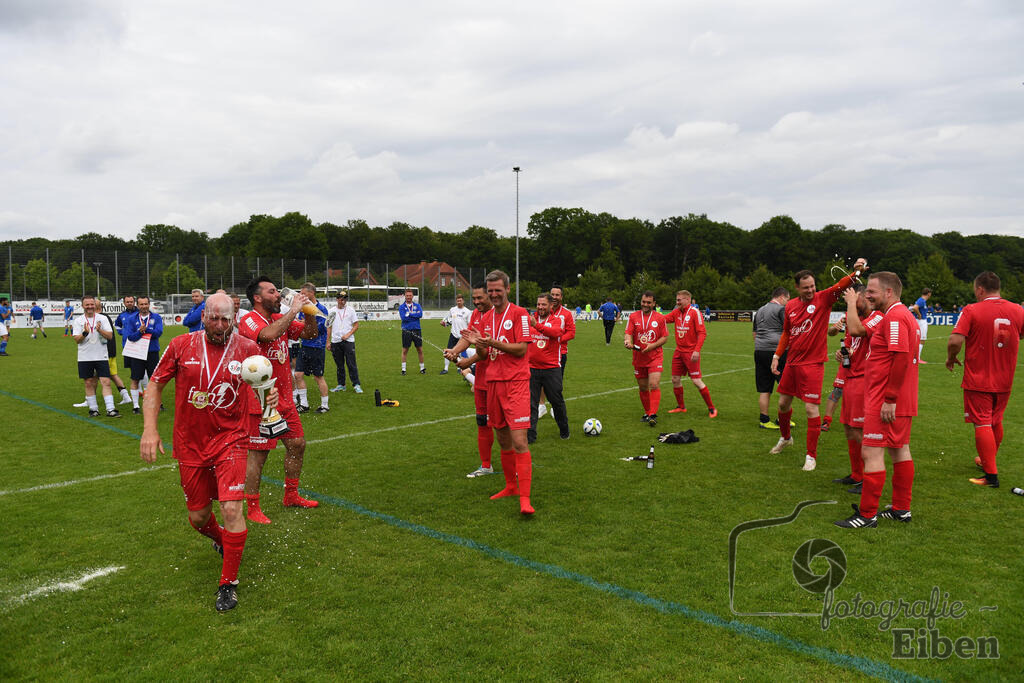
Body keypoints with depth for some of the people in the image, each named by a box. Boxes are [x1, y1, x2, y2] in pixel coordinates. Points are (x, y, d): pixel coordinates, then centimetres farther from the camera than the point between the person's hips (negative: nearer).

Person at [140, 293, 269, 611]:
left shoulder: (247, 349, -5)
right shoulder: (181, 346, -5)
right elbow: (155, 385, 4)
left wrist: (269, 397, -16)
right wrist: (150, 429, -6)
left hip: (230, 440, -2)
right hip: (190, 445, 2)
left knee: (231, 508, -15)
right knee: (198, 517, 12)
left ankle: (229, 582, 4)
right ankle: (221, 539, 49)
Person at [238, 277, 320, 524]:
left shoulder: (281, 319, 9)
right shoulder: (250, 321, -14)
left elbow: (310, 334, 12)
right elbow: (269, 335, -35)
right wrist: (293, 310, -25)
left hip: (284, 399, 8)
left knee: (297, 444, 15)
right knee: (259, 453, 0)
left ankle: (291, 496, 31)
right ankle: (252, 508, 14)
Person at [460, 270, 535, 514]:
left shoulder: (519, 313, -4)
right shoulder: (486, 317, 15)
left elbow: (521, 349, -11)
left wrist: (492, 342, -19)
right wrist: (478, 343, -4)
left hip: (515, 382, -6)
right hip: (493, 382, 7)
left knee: (519, 441, -12)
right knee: (503, 441, 13)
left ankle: (524, 498, -11)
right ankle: (511, 486, 28)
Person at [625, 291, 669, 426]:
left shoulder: (660, 318, 0)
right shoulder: (633, 316, 2)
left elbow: (665, 337, 1)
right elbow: (628, 333, -4)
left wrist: (652, 346, -14)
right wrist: (628, 341, -28)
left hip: (655, 357, -2)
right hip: (638, 358, 2)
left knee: (654, 385, -16)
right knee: (643, 388, 10)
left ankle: (653, 415, -14)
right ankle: (647, 412, 26)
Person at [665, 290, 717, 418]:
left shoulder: (694, 312, -12)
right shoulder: (677, 312, 9)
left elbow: (702, 333, -16)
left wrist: (697, 350, -23)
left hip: (691, 352, -7)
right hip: (679, 351, 7)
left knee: (696, 381, -7)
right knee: (675, 380, 9)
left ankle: (711, 408, 6)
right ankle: (681, 407, 26)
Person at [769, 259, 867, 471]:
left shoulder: (823, 299, -8)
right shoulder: (790, 306, 5)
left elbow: (841, 285, -26)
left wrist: (856, 272, -45)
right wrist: (777, 355, 12)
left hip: (812, 364, -5)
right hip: (792, 363, 5)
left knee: (811, 408, -6)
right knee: (783, 403, 16)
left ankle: (811, 456, 6)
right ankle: (785, 438, 43)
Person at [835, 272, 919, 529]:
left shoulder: (894, 317, -17)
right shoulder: (904, 315, 18)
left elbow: (901, 358, -24)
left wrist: (889, 399, -23)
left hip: (886, 403, -11)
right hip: (903, 402, 11)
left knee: (872, 452, -7)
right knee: (900, 450, 15)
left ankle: (867, 515, -2)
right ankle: (901, 509, 25)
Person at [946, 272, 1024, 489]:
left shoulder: (971, 310, -15)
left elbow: (955, 341, -22)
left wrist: (951, 358, -4)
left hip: (978, 380, -5)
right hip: (1004, 381, 6)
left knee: (982, 424, -1)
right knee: (996, 422, 22)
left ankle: (991, 475, 0)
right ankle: (988, 460, 40)